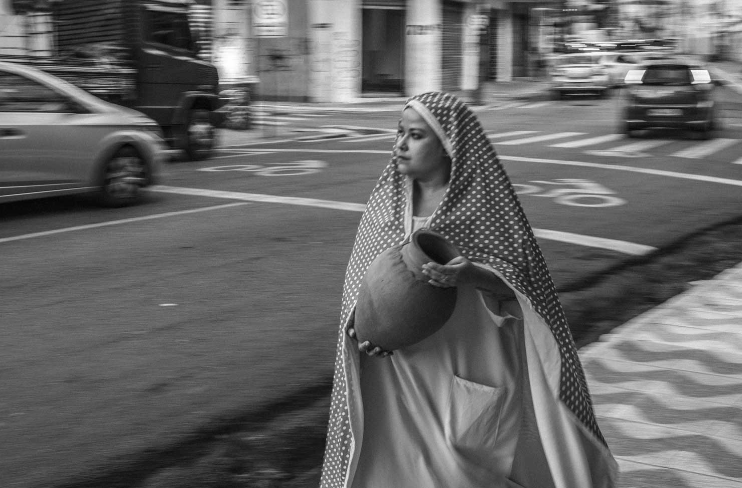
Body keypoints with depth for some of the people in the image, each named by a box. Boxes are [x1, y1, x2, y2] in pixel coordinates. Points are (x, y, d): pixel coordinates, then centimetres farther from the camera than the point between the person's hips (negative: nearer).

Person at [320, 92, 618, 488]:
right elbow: (361, 278, 6)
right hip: (394, 371, 4)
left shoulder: (484, 202, -7)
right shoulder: (387, 199, 4)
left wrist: (469, 273, -27)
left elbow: (515, 277, -7)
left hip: (464, 366, -3)